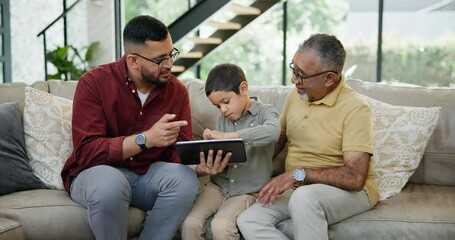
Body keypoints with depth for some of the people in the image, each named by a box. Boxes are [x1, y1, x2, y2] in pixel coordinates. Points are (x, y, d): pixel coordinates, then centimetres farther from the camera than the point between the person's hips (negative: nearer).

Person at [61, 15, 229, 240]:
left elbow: (179, 153, -3)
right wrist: (146, 139, -34)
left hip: (148, 174, 3)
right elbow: (86, 151, -24)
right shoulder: (94, 83, -15)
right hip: (98, 172, -3)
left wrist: (200, 166, -27)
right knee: (111, 184, -37)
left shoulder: (177, 91, -4)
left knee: (186, 180, -27)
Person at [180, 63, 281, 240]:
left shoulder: (264, 111, -6)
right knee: (190, 224, -16)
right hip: (218, 185, 5)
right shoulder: (222, 119, 9)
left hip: (248, 190, -4)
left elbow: (272, 131, -30)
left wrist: (228, 136, -31)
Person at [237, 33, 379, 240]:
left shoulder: (355, 108, -16)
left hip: (349, 191, -6)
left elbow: (355, 178, -23)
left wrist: (297, 174, -23)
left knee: (305, 197, -38)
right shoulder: (295, 95, 4)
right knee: (248, 221, -19)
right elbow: (278, 138, 18)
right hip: (298, 190, 6)